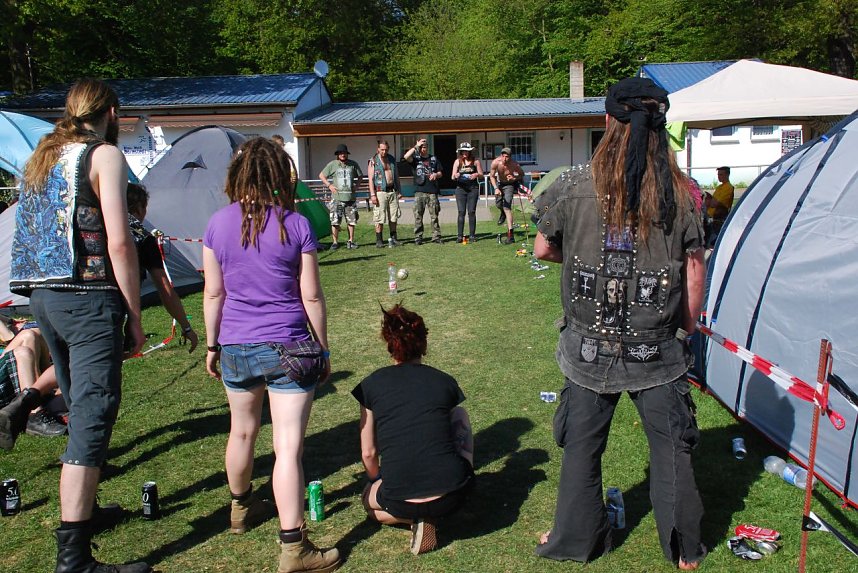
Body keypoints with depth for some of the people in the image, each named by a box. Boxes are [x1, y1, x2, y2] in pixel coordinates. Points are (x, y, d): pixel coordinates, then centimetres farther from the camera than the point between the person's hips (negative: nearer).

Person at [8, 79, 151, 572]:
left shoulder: (43, 156, 19)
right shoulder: (105, 155, -6)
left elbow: (37, 232, 20)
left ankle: (83, 510, 35)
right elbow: (119, 243, -14)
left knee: (81, 408, 21)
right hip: (86, 296, -8)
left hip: (41, 293, 9)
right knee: (92, 417, -7)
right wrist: (135, 318, -10)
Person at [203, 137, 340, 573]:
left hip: (236, 347, 4)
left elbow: (213, 292, 4)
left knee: (242, 431, 24)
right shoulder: (296, 225, -8)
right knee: (288, 447, -3)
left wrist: (212, 344, 15)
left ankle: (241, 508, 45)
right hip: (289, 349, -4)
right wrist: (322, 348, 5)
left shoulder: (218, 224, 0)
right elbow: (311, 296, -5)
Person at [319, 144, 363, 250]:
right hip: (337, 198, -2)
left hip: (350, 197, 2)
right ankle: (335, 242, 5)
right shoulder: (332, 164, 1)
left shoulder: (353, 164, 7)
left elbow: (360, 176, 21)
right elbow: (321, 175, 10)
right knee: (335, 221, -4)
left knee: (351, 221, 6)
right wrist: (329, 185, -1)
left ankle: (351, 241, 17)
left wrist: (356, 185, 7)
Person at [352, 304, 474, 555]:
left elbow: (368, 453, 7)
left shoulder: (372, 384, 3)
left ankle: (416, 517, 5)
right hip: (452, 494, 1)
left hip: (402, 500, -1)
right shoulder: (446, 381, 7)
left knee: (370, 499, 37)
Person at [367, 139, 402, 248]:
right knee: (379, 218, -4)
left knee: (393, 217, 6)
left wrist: (399, 190, 13)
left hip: (392, 191, 5)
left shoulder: (392, 159, 13)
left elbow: (396, 176, 19)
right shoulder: (373, 161, -2)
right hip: (380, 192, -5)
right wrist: (372, 194, -14)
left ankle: (393, 238, 15)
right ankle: (379, 240, 3)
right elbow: (370, 179, -6)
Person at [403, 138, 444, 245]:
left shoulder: (434, 159, 17)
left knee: (434, 216, 1)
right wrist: (416, 147, -8)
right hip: (419, 191, -2)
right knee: (418, 216, -2)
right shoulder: (415, 159, 8)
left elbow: (440, 173, 20)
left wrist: (436, 174, -2)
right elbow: (406, 157, -14)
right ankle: (418, 238, 2)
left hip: (432, 191, 2)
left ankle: (436, 236, 6)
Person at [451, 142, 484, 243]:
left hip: (473, 188, -1)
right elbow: (453, 177, 8)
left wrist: (476, 175, -13)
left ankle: (472, 235, 4)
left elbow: (481, 175, 9)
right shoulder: (457, 162, 9)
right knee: (461, 212, -3)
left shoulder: (475, 162, 6)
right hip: (460, 188, 1)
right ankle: (459, 235, -1)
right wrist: (455, 176, -14)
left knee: (472, 212, -2)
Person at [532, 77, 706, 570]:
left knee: (582, 447, 16)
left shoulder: (573, 189, -11)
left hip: (590, 351, 0)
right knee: (671, 449, 17)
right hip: (658, 355, 1)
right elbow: (695, 275, -2)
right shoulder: (682, 194, -8)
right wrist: (686, 330, 13)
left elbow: (543, 250, 4)